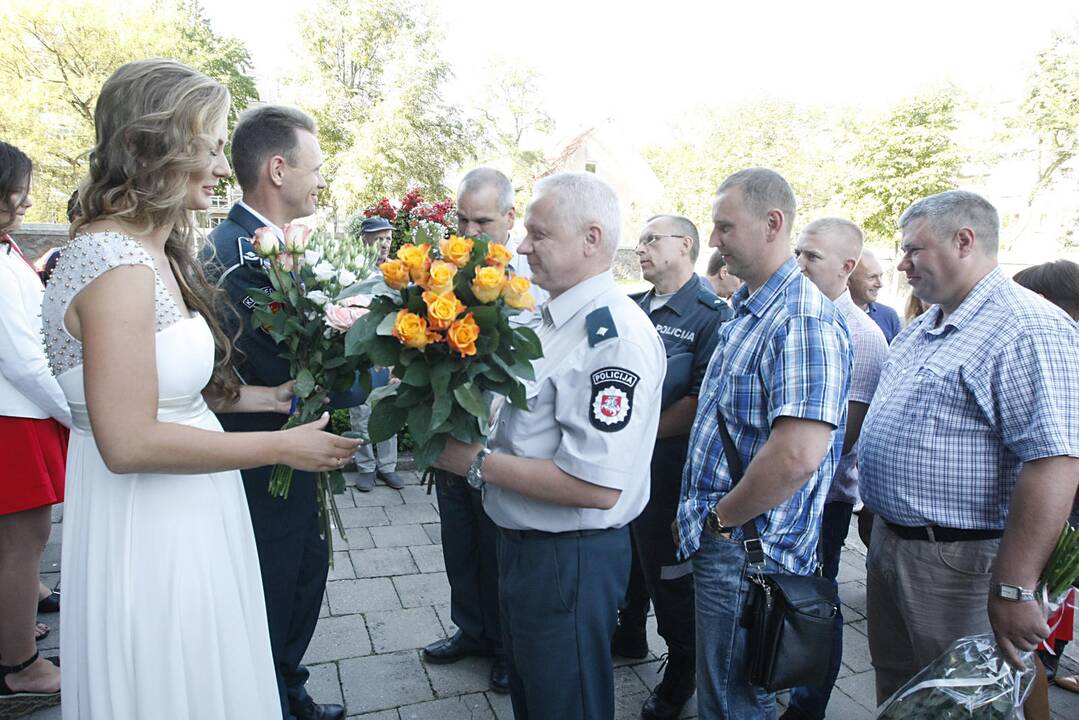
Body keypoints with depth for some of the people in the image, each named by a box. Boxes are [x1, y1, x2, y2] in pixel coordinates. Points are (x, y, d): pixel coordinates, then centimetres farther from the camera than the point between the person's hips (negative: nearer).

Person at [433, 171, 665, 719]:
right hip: (521, 544, 9)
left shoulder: (616, 335, -25)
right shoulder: (552, 317, 5)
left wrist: (481, 463, -23)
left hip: (571, 560, -9)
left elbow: (598, 486, -31)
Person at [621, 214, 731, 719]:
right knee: (625, 554, 21)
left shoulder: (711, 316, -14)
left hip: (667, 465, -6)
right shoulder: (632, 308, 8)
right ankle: (628, 631, 45)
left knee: (668, 570, 8)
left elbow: (703, 402, -19)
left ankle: (682, 668, 28)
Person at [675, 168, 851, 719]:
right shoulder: (744, 311, 12)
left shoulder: (803, 321, -22)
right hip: (716, 539, 10)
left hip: (746, 550, -9)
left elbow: (798, 455, -32)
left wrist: (722, 519, -18)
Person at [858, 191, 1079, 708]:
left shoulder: (1028, 330, -20)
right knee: (894, 686, 22)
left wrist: (1013, 590, -27)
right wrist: (878, 509, 17)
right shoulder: (923, 328, 11)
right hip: (886, 541, 8)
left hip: (955, 562, -8)